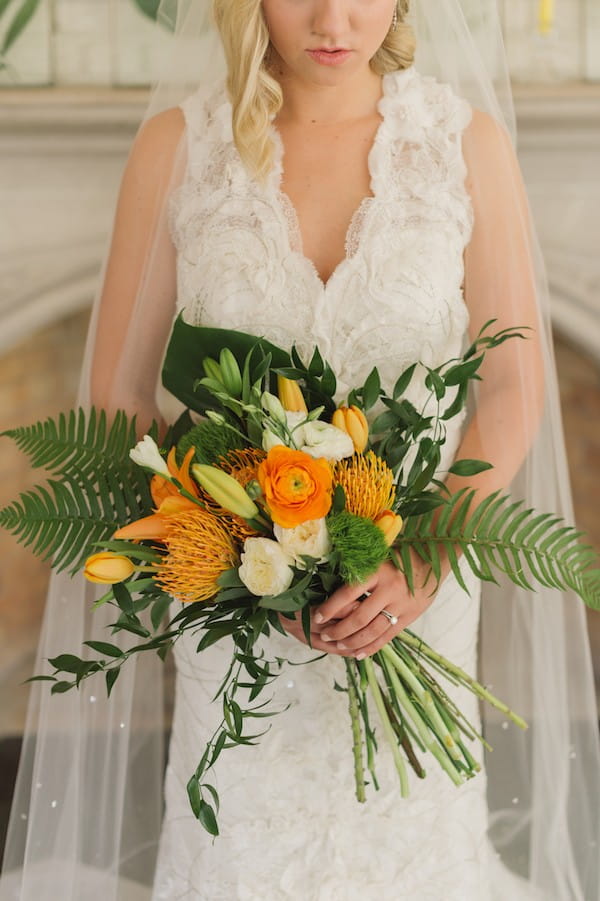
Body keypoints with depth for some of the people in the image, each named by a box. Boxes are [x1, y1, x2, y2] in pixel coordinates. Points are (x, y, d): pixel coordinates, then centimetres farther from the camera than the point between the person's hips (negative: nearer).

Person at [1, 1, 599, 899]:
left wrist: (427, 558, -15)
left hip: (414, 593, 0)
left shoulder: (469, 144, -5)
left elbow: (516, 385, -1)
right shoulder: (176, 148, -5)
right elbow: (117, 390, 0)